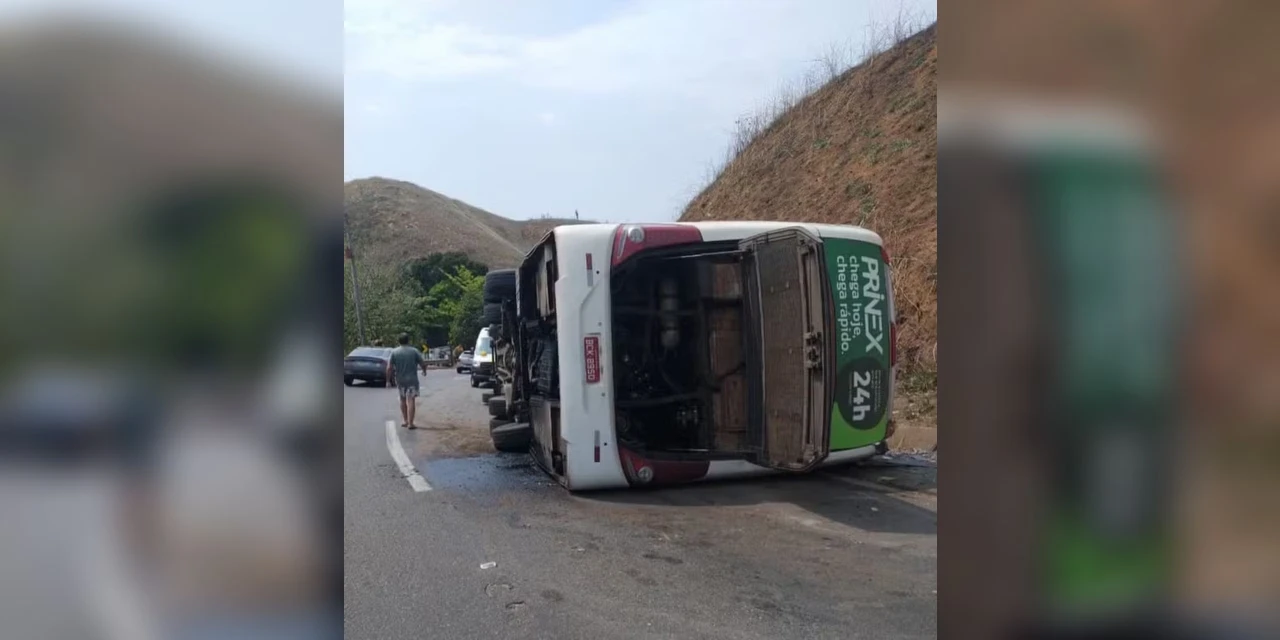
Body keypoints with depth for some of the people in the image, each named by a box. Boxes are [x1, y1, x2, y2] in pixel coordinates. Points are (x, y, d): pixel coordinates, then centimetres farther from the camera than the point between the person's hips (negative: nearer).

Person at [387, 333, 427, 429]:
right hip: (412, 379, -2)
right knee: (411, 400, -2)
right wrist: (424, 371, 19)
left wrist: (388, 380, 4)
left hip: (400, 380, 2)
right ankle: (410, 423, -7)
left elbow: (389, 368, -6)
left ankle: (406, 421, 23)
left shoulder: (394, 352, -3)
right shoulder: (414, 351, -5)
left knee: (403, 400, 18)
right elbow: (423, 364, -3)